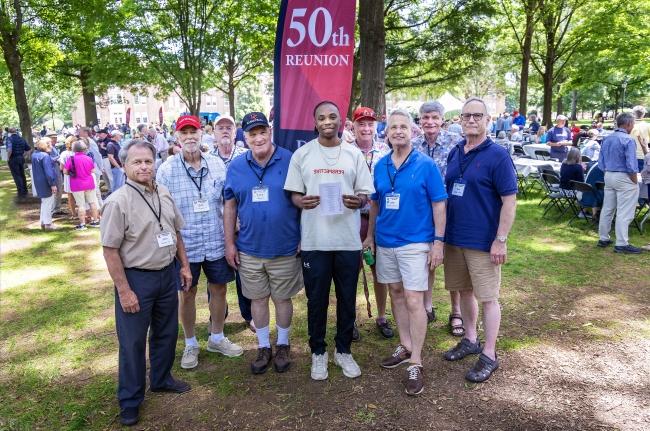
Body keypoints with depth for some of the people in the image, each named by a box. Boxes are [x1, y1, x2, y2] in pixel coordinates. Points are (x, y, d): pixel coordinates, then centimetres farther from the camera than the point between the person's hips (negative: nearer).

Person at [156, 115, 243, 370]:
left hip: (216, 243, 3)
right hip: (185, 245, -2)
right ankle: (190, 344, 33)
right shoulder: (166, 170, -8)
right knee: (187, 294, 12)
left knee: (219, 289, 15)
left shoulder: (217, 164, -1)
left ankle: (217, 338, 37)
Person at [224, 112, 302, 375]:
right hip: (249, 249, 3)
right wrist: (229, 244, 4)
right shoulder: (236, 167, 2)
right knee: (258, 298, 14)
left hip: (285, 248, -2)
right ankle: (263, 347, 32)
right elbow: (230, 207, 7)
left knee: (282, 298, 12)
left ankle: (283, 345, 33)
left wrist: (304, 240, -5)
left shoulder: (290, 161, -7)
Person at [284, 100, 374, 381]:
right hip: (314, 239, -1)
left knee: (347, 299, 11)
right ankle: (318, 352, 27)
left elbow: (365, 193, 7)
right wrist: (301, 201, -17)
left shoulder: (354, 154, 6)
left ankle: (343, 351, 29)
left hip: (348, 239, 1)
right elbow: (293, 193, 5)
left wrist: (359, 201, -16)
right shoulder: (302, 154, 4)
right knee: (317, 300, 9)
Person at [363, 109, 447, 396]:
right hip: (385, 242, 6)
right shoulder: (380, 166, 6)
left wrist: (438, 241, -11)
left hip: (415, 243, -5)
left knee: (413, 301, -6)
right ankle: (405, 347, 31)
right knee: (396, 294, 15)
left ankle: (415, 364, 5)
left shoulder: (426, 165, -7)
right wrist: (370, 235, 13)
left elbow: (439, 204, -7)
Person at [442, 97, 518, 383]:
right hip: (453, 238, 6)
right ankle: (470, 340, 35)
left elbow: (509, 200, -12)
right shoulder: (455, 153, 9)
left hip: (483, 242, -6)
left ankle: (489, 356, 16)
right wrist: (442, 233, 11)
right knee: (464, 290, 17)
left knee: (487, 297, 3)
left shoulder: (497, 156, -10)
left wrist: (500, 240, -17)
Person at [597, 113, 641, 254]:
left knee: (607, 209, 14)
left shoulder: (606, 139, 7)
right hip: (624, 178, -7)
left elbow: (601, 162, 11)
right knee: (624, 213, -3)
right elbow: (631, 165, -18)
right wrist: (635, 182, -7)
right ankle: (621, 244, -1)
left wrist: (607, 173, 16)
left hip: (608, 176, 8)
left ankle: (603, 238, 21)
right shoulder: (628, 140, -15)